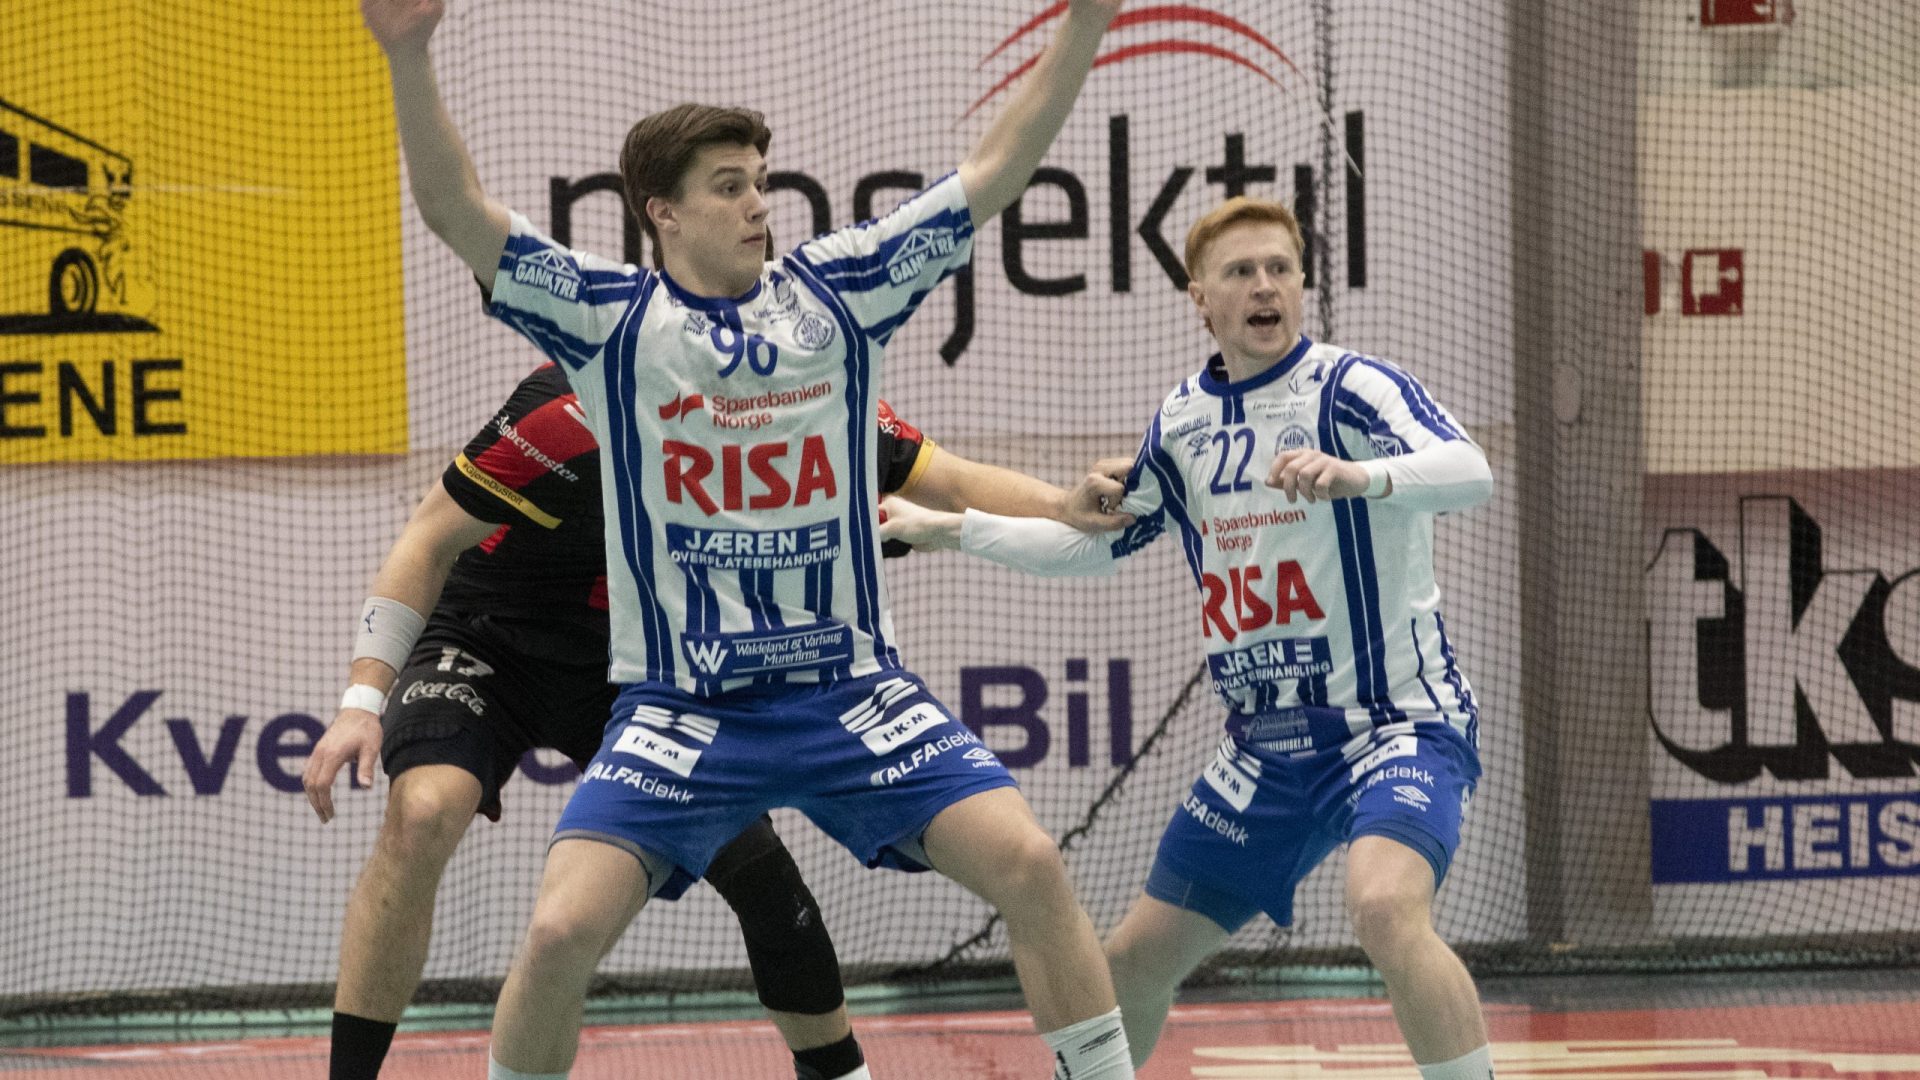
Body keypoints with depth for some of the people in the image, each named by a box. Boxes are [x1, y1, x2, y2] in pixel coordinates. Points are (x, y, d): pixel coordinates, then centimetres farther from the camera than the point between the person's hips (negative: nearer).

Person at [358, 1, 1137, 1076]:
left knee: (1032, 865, -14)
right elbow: (458, 209, -13)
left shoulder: (836, 293, 2)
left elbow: (996, 171, 1)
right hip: (682, 709, -1)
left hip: (852, 694, 1)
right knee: (561, 933, -16)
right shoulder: (612, 320, -3)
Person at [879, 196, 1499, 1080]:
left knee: (1385, 906, -35)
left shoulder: (1350, 388, -12)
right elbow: (1098, 541, 24)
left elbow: (1470, 473, -32)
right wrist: (953, 528, 19)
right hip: (1266, 746, 7)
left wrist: (1360, 474, -50)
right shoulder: (1184, 420, 8)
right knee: (1134, 962, 12)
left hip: (1394, 721, -7)